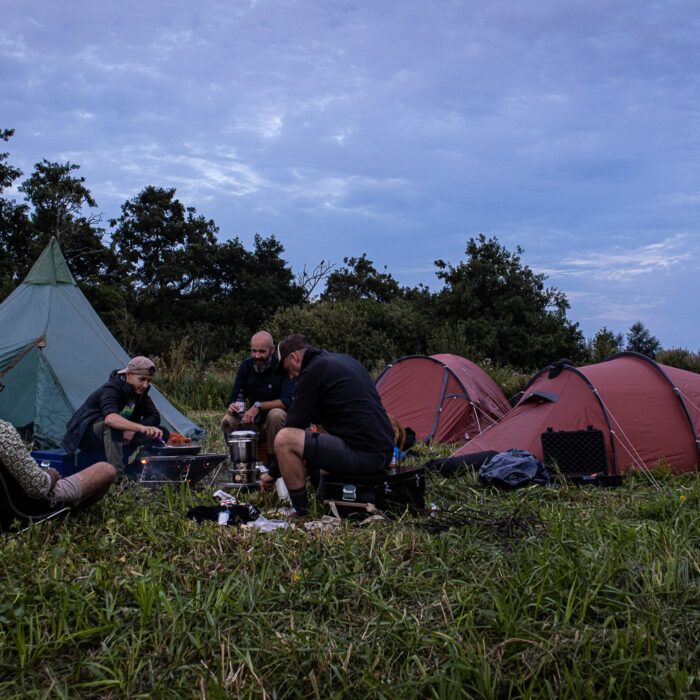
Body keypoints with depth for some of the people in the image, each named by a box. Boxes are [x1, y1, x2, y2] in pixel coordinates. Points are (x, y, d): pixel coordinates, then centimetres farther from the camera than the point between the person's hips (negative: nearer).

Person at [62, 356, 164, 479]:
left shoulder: (140, 392, -5)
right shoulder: (111, 389, -29)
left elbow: (155, 417, -3)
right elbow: (110, 417, -49)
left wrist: (133, 430, -21)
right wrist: (141, 427, -63)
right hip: (84, 435, -7)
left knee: (157, 433, -11)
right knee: (112, 424, -41)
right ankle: (118, 476, -44)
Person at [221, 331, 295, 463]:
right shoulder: (246, 366, 2)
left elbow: (287, 401, -22)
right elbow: (234, 397, 4)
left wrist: (259, 406, -33)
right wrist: (232, 406, -21)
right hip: (253, 421, 4)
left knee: (276, 414, -37)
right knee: (228, 421, -23)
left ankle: (273, 460, -21)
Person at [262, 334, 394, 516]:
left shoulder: (313, 371, -6)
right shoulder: (347, 360, 20)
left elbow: (295, 424, -3)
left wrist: (273, 473, 7)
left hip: (362, 455, -10)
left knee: (283, 439, -12)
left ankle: (302, 514, -2)